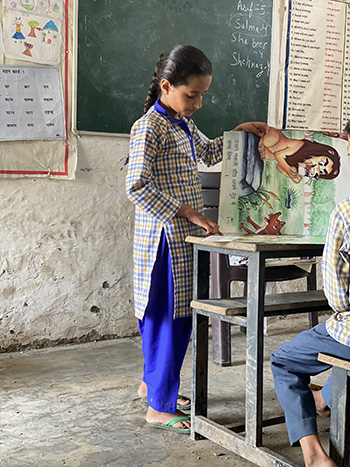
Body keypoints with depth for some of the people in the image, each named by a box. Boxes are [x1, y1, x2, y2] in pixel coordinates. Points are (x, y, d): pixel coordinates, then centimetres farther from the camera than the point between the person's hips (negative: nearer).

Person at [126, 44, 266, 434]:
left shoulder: (183, 124, 14)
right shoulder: (149, 128, -14)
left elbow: (209, 153, 33)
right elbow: (138, 187, -23)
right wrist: (188, 212, -24)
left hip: (184, 235, 9)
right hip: (164, 237, -9)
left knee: (178, 315, 16)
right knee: (167, 318, -3)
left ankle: (153, 382, 33)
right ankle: (160, 407, 8)